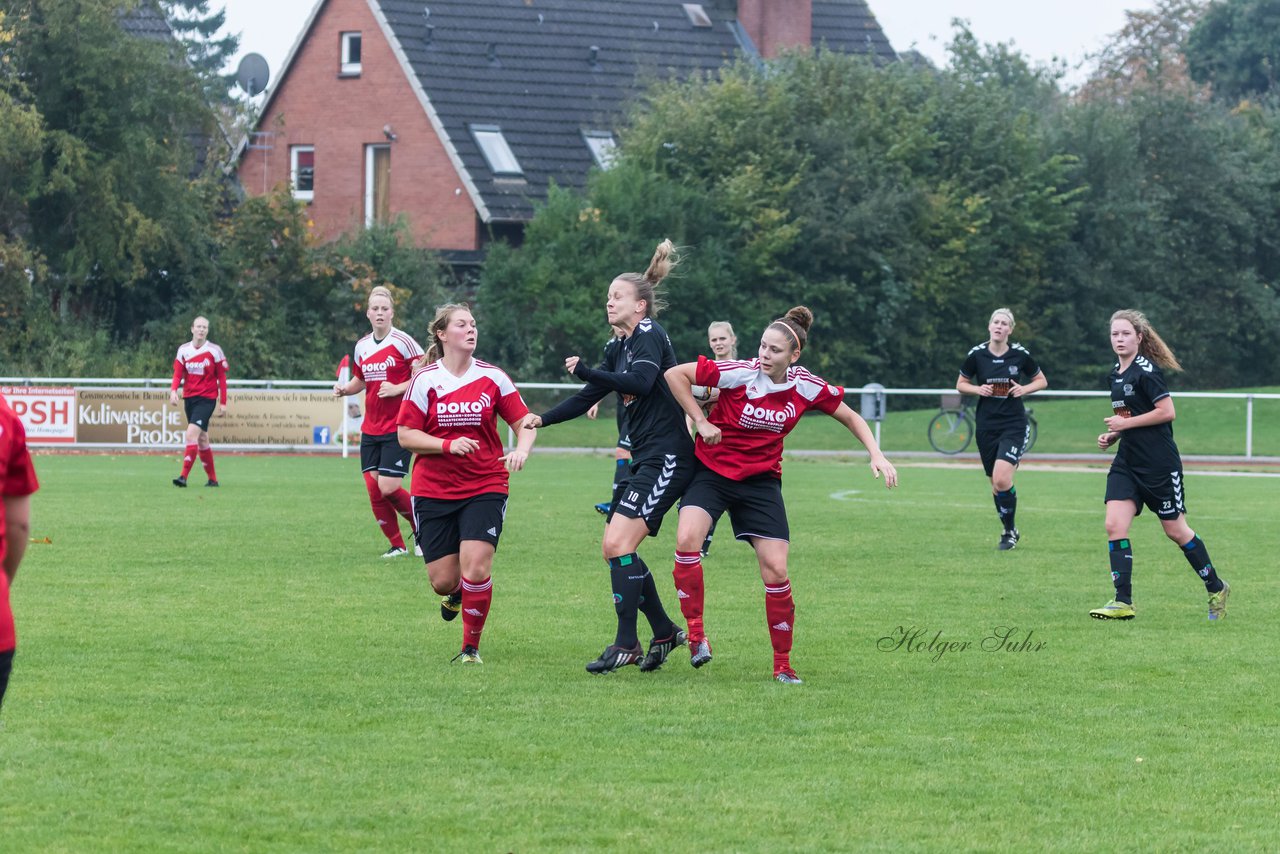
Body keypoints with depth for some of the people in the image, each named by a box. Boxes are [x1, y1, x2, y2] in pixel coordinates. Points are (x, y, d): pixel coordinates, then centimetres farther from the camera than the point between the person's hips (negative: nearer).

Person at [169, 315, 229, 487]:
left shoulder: (214, 351, -4)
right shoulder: (183, 350, 5)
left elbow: (222, 378, 0)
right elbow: (178, 374, 3)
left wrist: (223, 402, -2)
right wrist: (173, 391, -17)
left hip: (206, 399, -5)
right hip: (189, 398, 5)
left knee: (192, 434, -19)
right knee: (202, 438, 11)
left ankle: (184, 476, -22)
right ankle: (212, 478, 22)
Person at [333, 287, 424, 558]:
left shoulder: (403, 341, -9)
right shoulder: (362, 347, 9)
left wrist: (397, 389, -21)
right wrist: (345, 389, 4)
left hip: (398, 427, -6)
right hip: (370, 429, 6)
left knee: (388, 488, -13)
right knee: (373, 489, 0)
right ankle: (397, 544, 14)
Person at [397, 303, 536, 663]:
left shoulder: (492, 378, 1)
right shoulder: (425, 380, -2)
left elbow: (524, 421, 5)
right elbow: (405, 434, -3)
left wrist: (522, 450, -17)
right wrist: (449, 445, -17)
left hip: (485, 487, 0)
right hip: (433, 490, 0)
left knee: (476, 566, -18)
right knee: (442, 580, 1)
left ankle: (471, 646, 1)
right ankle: (457, 593, 41)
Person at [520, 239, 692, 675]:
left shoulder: (650, 336, -9)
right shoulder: (625, 345, 18)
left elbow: (641, 382, -28)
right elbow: (589, 397, 22)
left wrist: (585, 371, -22)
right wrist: (542, 419, 12)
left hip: (666, 457, -10)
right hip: (645, 459, 10)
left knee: (619, 544, -15)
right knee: (614, 549, 6)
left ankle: (626, 644, -11)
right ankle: (665, 633, 15)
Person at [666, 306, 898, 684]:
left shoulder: (807, 387, -9)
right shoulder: (739, 373, -19)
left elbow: (850, 417, 7)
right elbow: (675, 374, -13)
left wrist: (877, 455, -4)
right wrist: (701, 421, -15)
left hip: (761, 480, 2)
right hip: (712, 471, -2)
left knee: (776, 571, -6)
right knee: (687, 540, -28)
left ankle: (783, 665, 9)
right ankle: (696, 635, -13)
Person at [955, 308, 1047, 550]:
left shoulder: (1020, 354, -3)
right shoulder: (977, 355, -1)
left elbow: (1041, 380, 10)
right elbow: (961, 384, 10)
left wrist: (1025, 389, -9)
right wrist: (977, 389, -10)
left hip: (1014, 424, -2)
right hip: (987, 426, 3)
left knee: (1002, 479, -19)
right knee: (995, 483, 7)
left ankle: (1010, 531, -2)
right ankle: (1009, 530, 26)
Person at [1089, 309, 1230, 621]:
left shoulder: (1146, 370, -15)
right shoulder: (1117, 373, 11)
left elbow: (1167, 411, -20)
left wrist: (1126, 423, -18)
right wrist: (1113, 436, 8)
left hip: (1159, 464, -8)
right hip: (1127, 463, 8)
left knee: (1175, 530, 4)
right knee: (1114, 526, -8)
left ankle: (1216, 589, 22)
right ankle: (1123, 602, -8)